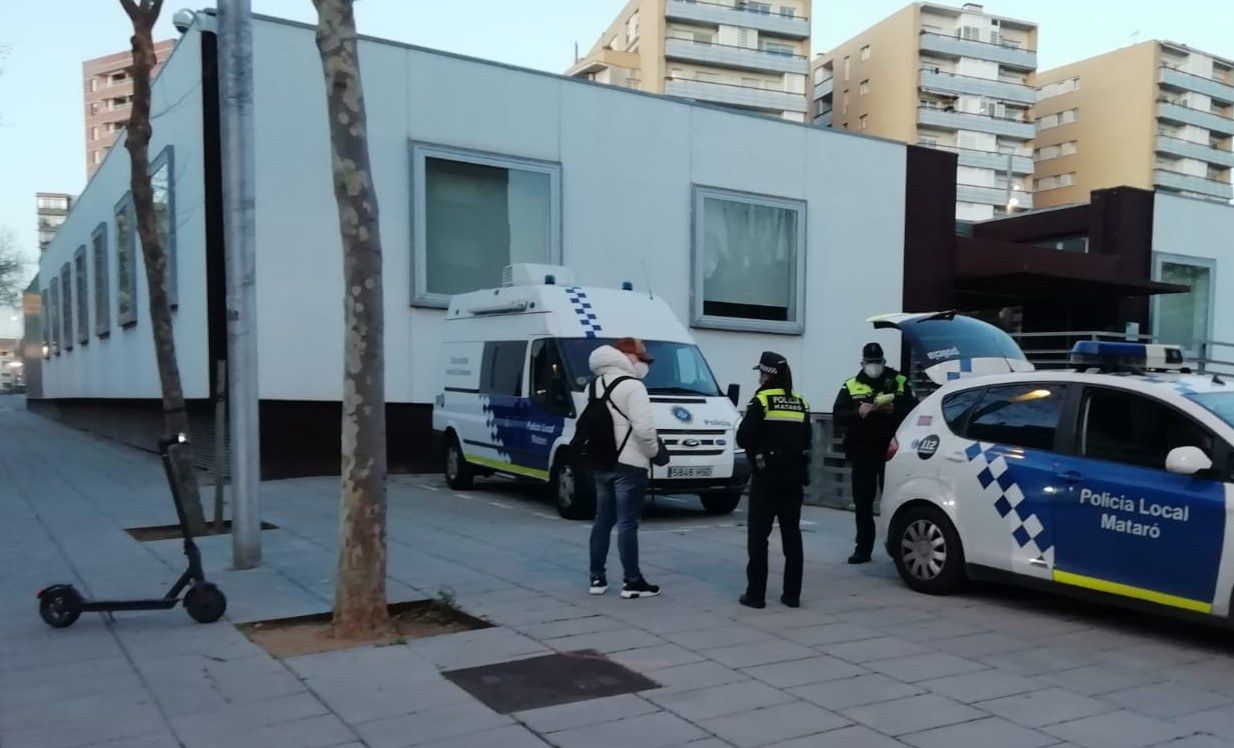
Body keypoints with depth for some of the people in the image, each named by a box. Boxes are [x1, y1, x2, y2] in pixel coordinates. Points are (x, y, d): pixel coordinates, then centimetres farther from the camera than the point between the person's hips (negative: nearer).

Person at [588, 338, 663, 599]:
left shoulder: (597, 384, 13)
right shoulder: (632, 387, -15)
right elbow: (643, 428, -23)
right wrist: (653, 450, -6)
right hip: (629, 465, -8)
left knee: (603, 519, 15)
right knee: (627, 523, -3)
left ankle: (597, 577, 20)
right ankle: (632, 582, 3)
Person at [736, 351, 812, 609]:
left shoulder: (761, 401, -10)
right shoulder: (801, 403, 8)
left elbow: (743, 438, -13)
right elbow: (806, 441, 12)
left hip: (766, 478, -5)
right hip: (793, 477, 5)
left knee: (758, 535, 2)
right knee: (792, 534, 11)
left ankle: (756, 594, 2)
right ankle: (792, 594, 14)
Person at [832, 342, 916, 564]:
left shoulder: (900, 383, 9)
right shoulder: (851, 387, 11)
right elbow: (837, 416, 1)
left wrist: (894, 410, -16)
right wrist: (858, 412, -17)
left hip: (891, 451, -1)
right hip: (862, 452, 2)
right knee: (862, 503, 5)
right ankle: (863, 548, 12)